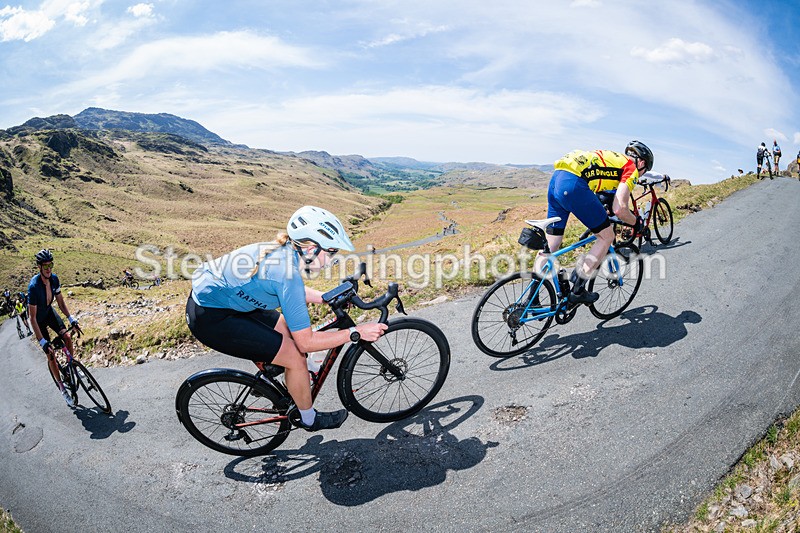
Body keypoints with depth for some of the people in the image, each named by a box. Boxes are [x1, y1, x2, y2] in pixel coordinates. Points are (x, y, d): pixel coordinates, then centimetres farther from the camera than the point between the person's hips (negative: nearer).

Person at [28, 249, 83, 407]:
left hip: (49, 312, 5)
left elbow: (61, 302, -3)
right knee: (51, 353, -5)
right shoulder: (34, 286, -34)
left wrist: (72, 320, -12)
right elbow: (32, 318, -32)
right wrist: (42, 342, -34)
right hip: (38, 319, -5)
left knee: (67, 337, -14)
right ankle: (62, 388, 5)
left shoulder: (54, 278, -16)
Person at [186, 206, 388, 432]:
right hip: (210, 319, -9)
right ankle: (309, 419, 16)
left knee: (288, 329, 17)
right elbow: (306, 343, -22)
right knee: (295, 356, -7)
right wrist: (356, 332, -18)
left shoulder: (282, 251, -1)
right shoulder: (287, 272, -27)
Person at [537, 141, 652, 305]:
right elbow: (619, 209, -2)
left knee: (550, 245, 13)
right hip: (573, 184, -8)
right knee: (607, 236, 8)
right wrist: (636, 222, 17)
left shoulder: (614, 158, 34)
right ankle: (578, 291, 6)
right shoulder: (631, 168, 9)